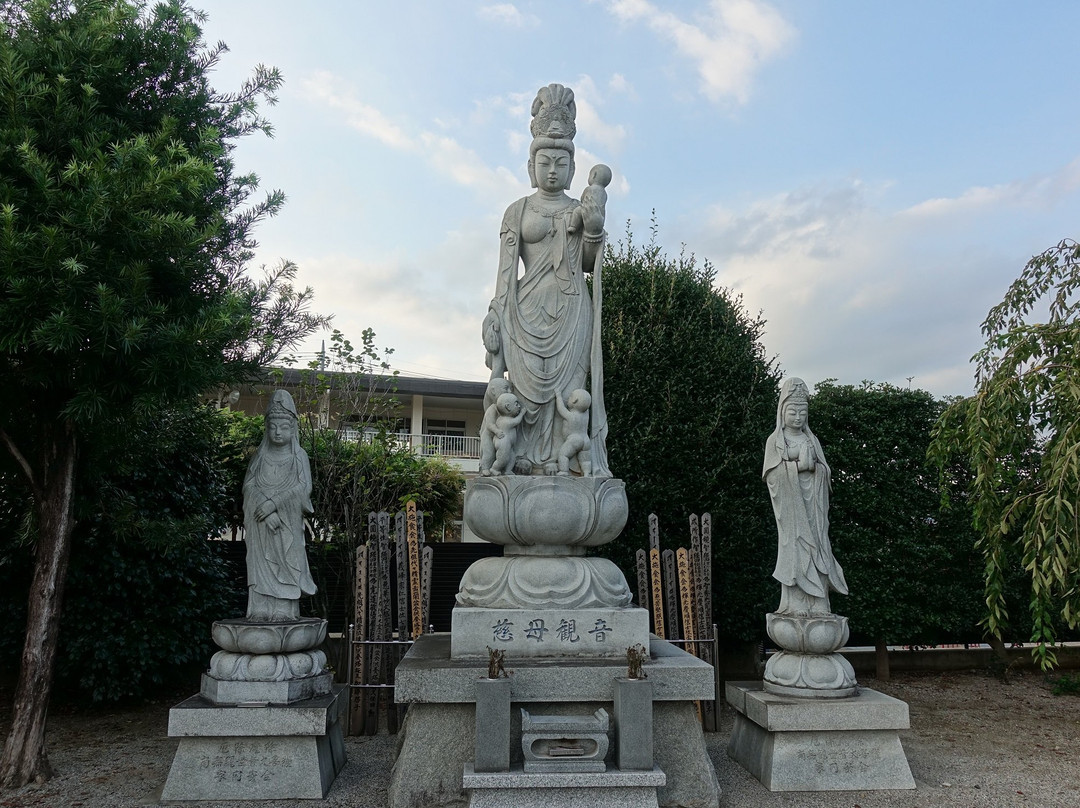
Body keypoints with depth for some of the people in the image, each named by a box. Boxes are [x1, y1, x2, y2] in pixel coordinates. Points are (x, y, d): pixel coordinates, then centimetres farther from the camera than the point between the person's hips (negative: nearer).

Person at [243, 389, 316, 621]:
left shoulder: (299, 456, 3)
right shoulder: (261, 456, 8)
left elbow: (303, 488, -9)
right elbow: (249, 485, -3)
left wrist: (273, 503, -17)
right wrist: (266, 511, -17)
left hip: (288, 523, -2)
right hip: (261, 523, 2)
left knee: (286, 562, -3)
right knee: (261, 563, 0)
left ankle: (284, 610, 0)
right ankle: (261, 610, 3)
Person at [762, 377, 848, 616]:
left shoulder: (812, 440, 15)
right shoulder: (775, 440, 3)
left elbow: (826, 471, 9)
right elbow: (772, 473, -7)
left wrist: (812, 465, -11)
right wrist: (799, 465, -13)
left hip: (812, 502, 4)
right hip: (790, 503, -4)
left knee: (816, 547, 1)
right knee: (794, 547, -6)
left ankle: (817, 603, 3)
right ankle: (796, 604, -4)